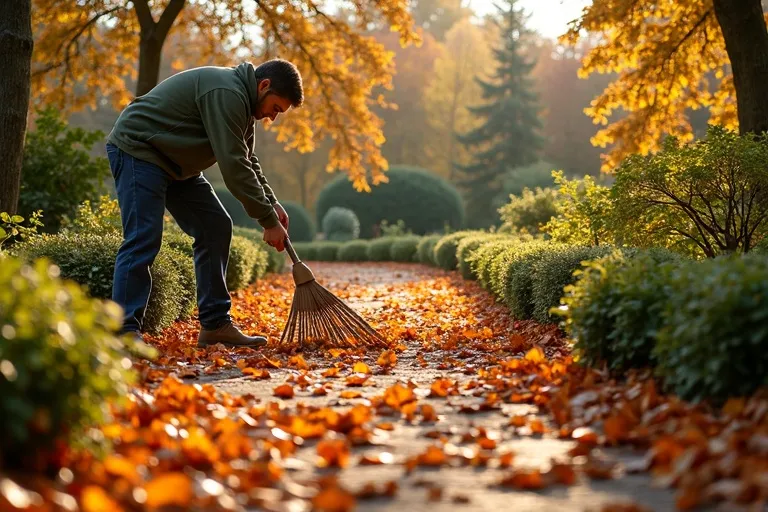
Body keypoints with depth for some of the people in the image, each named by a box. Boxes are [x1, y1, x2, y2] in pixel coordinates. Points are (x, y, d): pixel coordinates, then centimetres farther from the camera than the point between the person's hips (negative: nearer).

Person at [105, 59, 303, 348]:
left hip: (174, 162, 11)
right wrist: (268, 220, -22)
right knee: (143, 239, -19)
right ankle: (125, 332, -17)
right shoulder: (226, 93, -25)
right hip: (137, 149, -11)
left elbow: (246, 161, 17)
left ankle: (216, 324, 6)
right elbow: (233, 166, -28)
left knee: (216, 227, 4)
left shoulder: (241, 100, 9)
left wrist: (271, 203, 3)